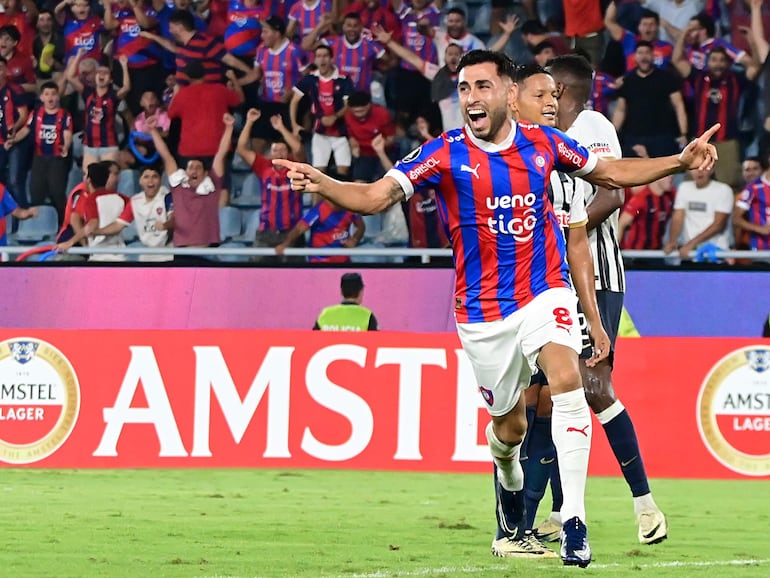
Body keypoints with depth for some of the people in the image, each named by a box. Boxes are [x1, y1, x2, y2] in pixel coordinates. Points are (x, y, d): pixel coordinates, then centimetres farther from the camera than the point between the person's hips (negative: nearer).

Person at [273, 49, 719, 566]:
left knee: (567, 381, -26)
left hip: (544, 292, 0)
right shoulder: (445, 154, -7)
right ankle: (511, 526, 41)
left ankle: (574, 523, -27)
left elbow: (612, 173, 15)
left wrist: (681, 161, 6)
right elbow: (376, 197, -15)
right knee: (509, 426, 9)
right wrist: (321, 184, -33)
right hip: (483, 310, 0)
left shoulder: (543, 144, 0)